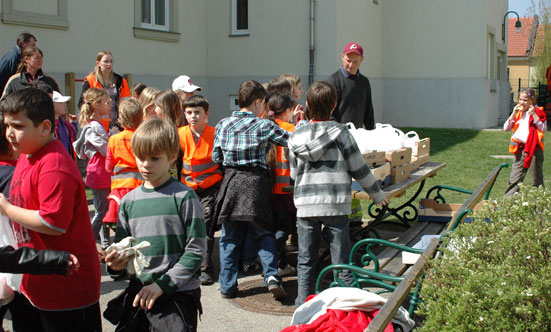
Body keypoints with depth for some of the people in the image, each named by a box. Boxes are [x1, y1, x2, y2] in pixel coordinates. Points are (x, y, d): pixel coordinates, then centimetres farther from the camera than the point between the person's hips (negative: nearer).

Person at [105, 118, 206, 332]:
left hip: (177, 294, -5)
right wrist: (116, 264, -9)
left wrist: (162, 284, -14)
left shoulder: (184, 197, -8)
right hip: (138, 292, 5)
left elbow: (196, 250, -10)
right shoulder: (129, 201, 7)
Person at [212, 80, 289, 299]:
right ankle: (272, 276, -6)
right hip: (256, 182, -2)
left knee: (229, 237, 10)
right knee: (263, 234, 10)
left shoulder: (222, 125, 6)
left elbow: (216, 157, 10)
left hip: (231, 181, 2)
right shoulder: (264, 126, -3)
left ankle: (227, 286, 12)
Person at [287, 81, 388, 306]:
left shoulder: (296, 136, 3)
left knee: (306, 260, 13)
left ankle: (304, 302, 19)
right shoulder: (340, 133, -5)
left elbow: (294, 174, 10)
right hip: (336, 204, -2)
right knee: (341, 260, 8)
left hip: (305, 205, 2)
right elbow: (358, 169, 1)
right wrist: (377, 194, 14)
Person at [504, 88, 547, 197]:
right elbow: (506, 128, 6)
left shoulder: (538, 112, -2)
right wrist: (514, 114, -3)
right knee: (515, 178, 5)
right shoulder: (518, 112, 12)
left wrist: (534, 115, -19)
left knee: (537, 179, 5)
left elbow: (544, 129, -13)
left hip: (534, 148, -4)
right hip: (520, 148, 4)